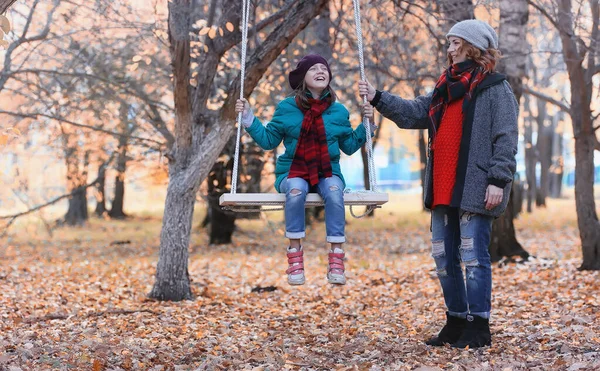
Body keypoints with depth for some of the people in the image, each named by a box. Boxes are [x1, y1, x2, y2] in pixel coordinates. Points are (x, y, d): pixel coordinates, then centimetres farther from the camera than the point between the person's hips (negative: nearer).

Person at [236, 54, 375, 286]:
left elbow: (349, 146, 14)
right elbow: (268, 140, 7)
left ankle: (336, 261, -34)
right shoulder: (286, 108, 3)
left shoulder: (338, 111, 7)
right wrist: (248, 117, 0)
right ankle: (295, 258, -30)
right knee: (296, 189, -38)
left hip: (328, 172, 1)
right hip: (293, 172, -1)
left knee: (333, 190, -35)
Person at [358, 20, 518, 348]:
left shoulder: (496, 89, -6)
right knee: (444, 257, 11)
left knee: (473, 256, -6)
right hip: (442, 190, 8)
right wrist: (377, 98, 8)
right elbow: (414, 113, 17)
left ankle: (478, 327, 2)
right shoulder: (446, 87, 17)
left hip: (474, 190, -8)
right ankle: (456, 322, 22)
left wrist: (497, 180, -18)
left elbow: (505, 139, -12)